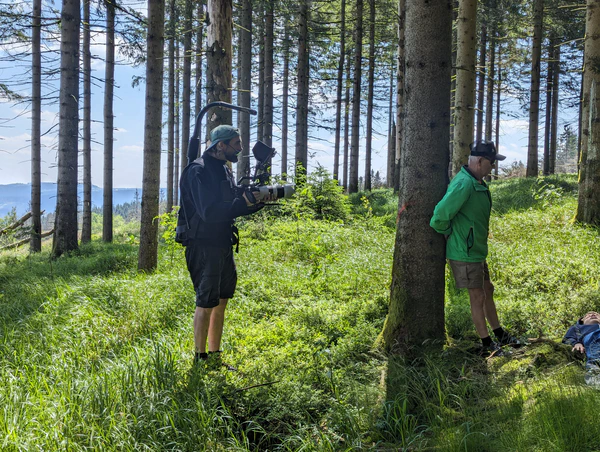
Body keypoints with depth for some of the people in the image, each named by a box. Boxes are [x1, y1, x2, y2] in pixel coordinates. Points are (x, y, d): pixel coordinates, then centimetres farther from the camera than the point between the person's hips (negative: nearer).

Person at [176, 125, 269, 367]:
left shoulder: (224, 170, 14)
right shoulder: (198, 171, -15)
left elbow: (235, 205, 16)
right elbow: (208, 212, -25)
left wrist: (257, 200, -1)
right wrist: (244, 202, -23)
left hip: (223, 244, 9)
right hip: (203, 245, -9)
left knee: (221, 301, 13)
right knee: (206, 303, -3)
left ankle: (215, 356, 24)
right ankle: (200, 358, 8)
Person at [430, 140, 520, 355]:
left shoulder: (478, 183, 8)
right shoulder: (464, 184, -25)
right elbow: (441, 215, -31)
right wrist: (448, 232, -13)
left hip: (477, 249, 10)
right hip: (464, 253, -10)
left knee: (488, 291, 20)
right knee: (477, 297, 2)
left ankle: (500, 335, 35)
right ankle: (487, 344, 15)